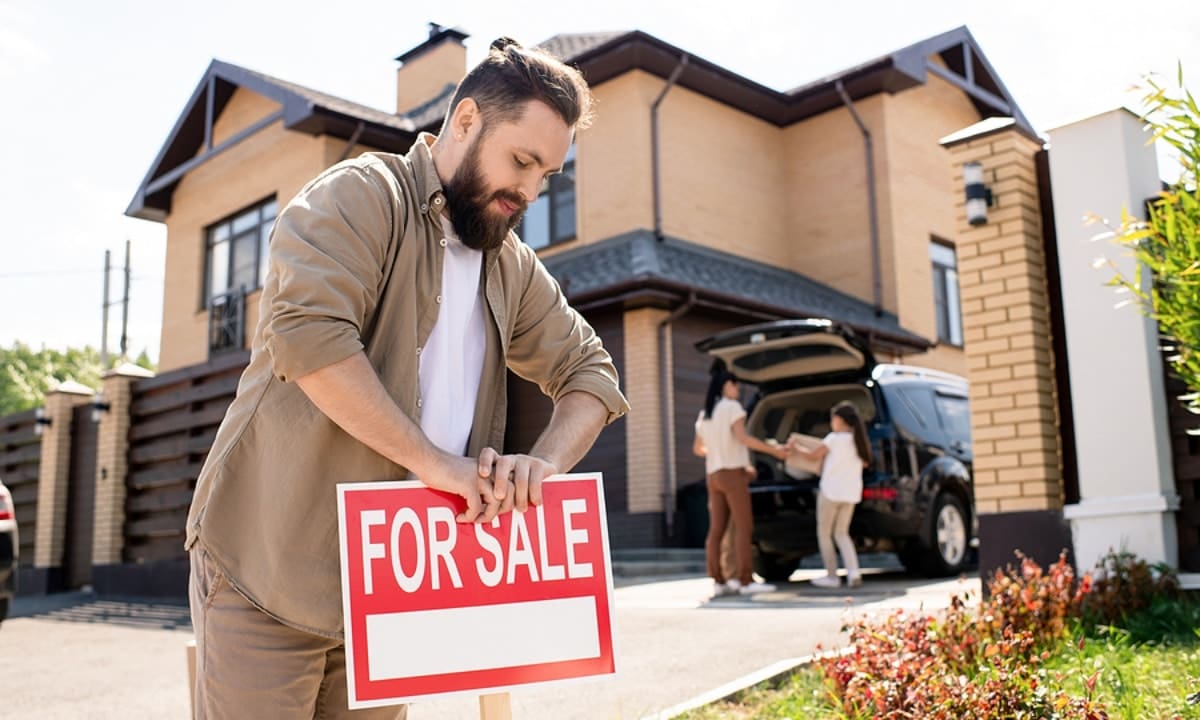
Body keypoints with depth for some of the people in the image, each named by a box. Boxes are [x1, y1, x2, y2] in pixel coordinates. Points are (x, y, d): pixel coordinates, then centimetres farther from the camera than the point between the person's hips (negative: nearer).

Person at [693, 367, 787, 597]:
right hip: (733, 472, -7)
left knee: (716, 530, 2)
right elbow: (743, 437, -17)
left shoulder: (704, 414, 16)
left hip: (713, 474, 8)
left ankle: (718, 581, 1)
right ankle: (745, 580, -13)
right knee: (743, 528, -8)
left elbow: (697, 448, 21)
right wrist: (774, 450, -15)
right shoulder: (731, 406, -5)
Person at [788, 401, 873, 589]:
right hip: (851, 493, 6)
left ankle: (832, 576, 6)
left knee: (824, 533, 7)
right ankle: (853, 571, -4)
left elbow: (812, 456, -6)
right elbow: (865, 463, 20)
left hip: (831, 491, -6)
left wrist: (794, 446, 9)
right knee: (842, 533, 15)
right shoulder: (859, 441, 8)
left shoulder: (834, 439, -9)